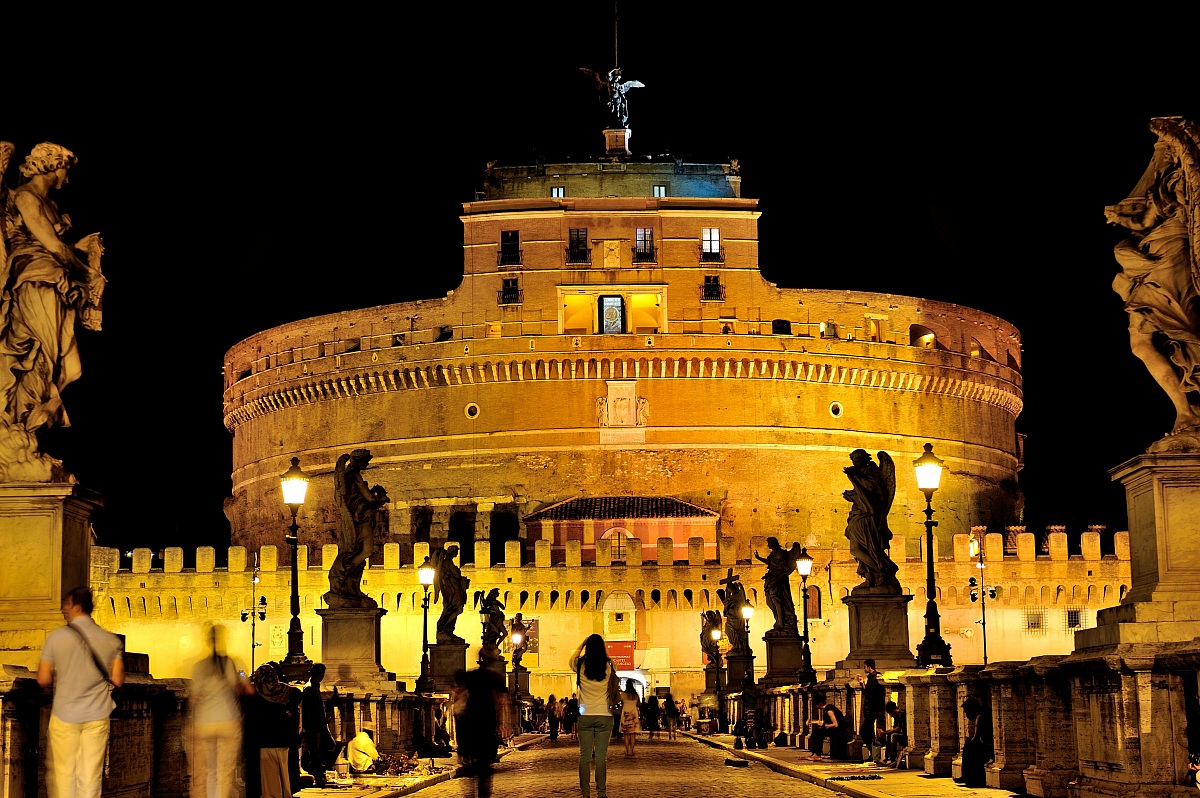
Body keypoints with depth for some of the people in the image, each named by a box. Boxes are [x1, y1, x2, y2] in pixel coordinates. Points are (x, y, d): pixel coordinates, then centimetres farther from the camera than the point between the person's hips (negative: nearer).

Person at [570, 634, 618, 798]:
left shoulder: (581, 665, -3)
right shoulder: (609, 666, -4)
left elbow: (572, 660, 21)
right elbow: (615, 689, 7)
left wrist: (583, 644, 26)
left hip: (585, 716, 0)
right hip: (604, 716, 0)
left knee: (585, 756, 4)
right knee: (601, 756, 0)